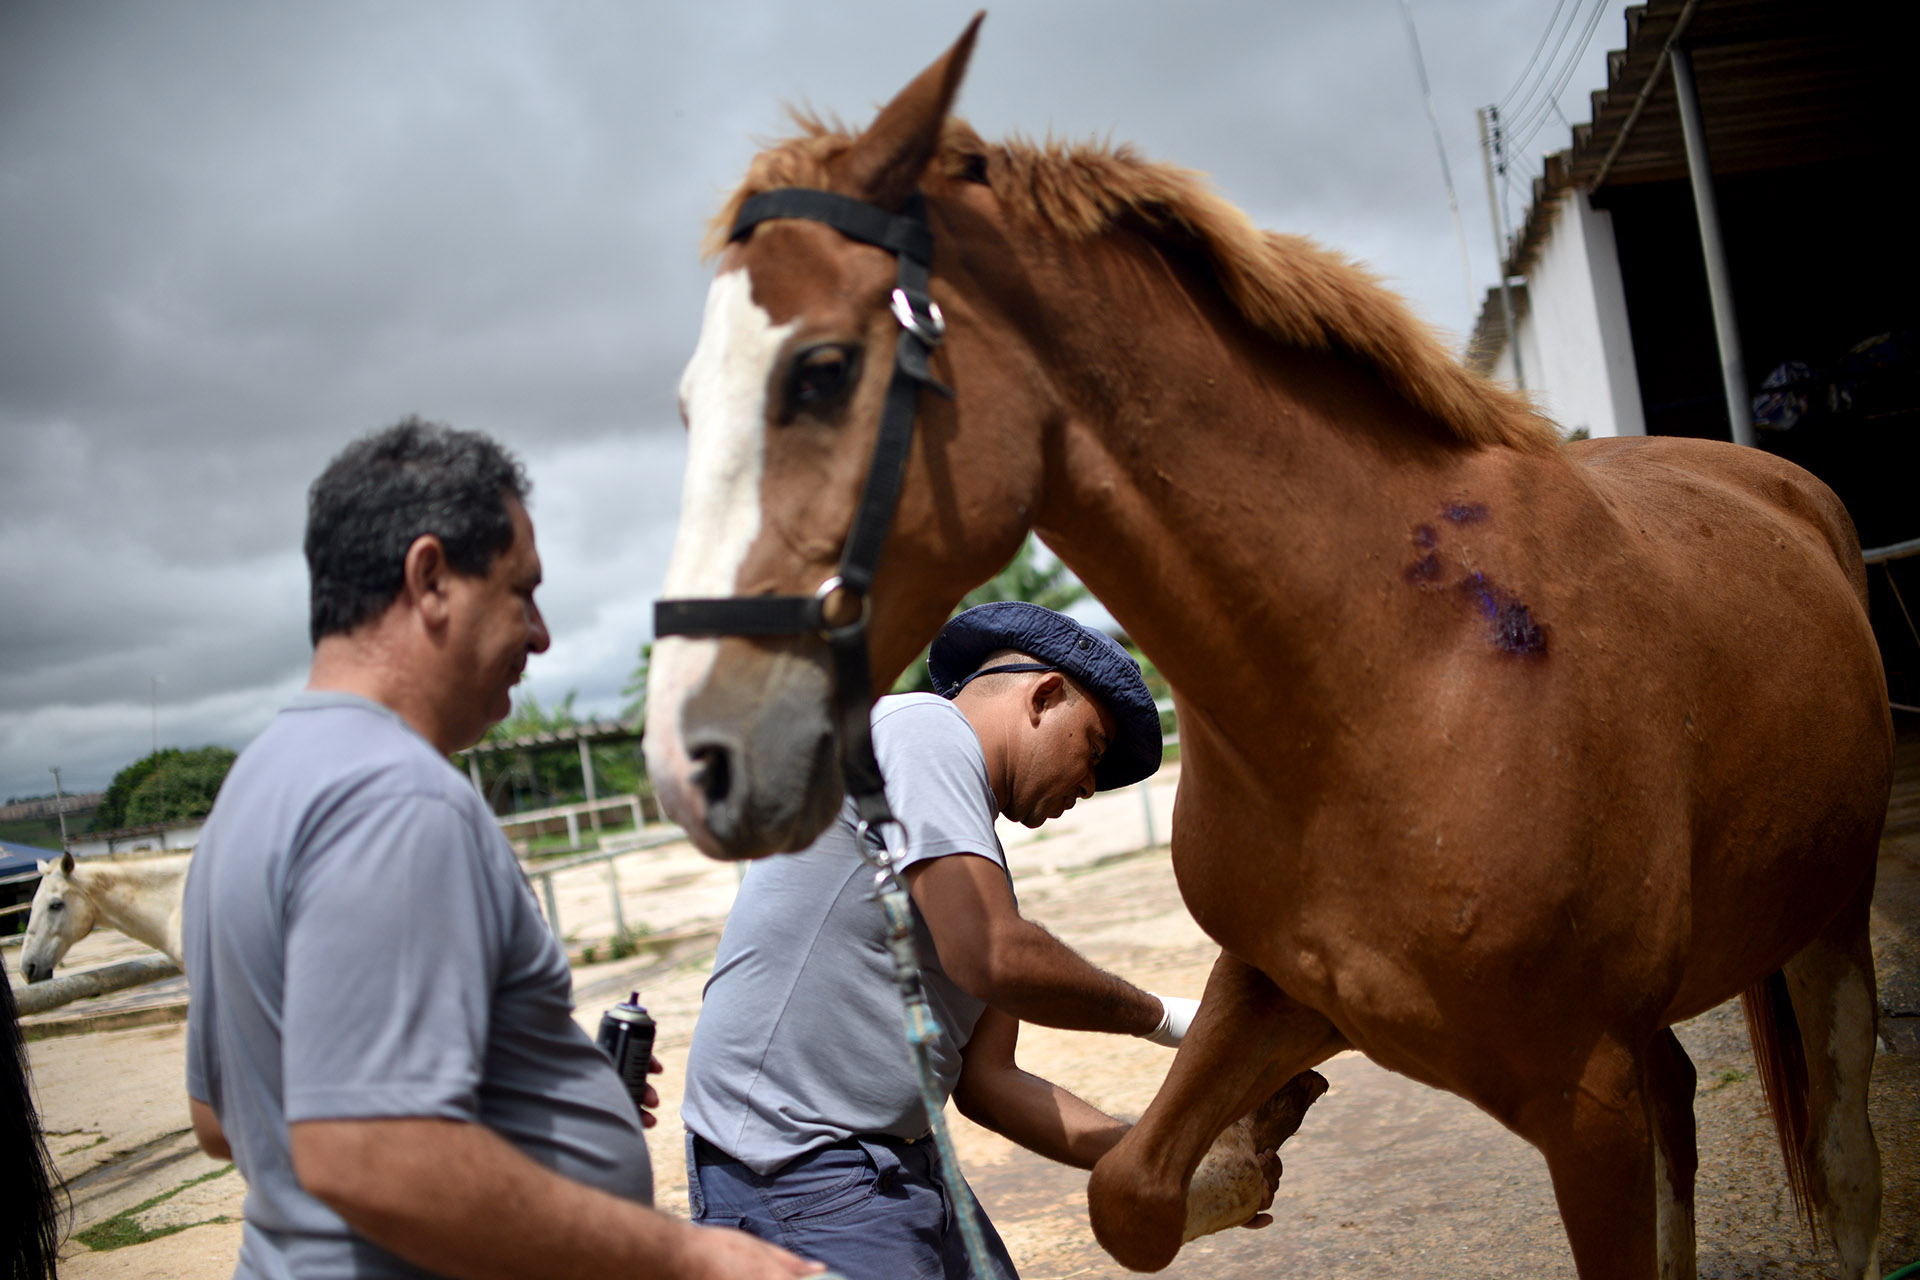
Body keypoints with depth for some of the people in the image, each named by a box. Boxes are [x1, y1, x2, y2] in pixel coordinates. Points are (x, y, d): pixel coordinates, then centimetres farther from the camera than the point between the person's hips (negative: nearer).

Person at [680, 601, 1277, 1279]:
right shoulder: (920, 727, -11)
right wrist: (1160, 1016, -7)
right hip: (793, 1171, -9)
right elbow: (993, 959, -22)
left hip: (902, 1165, 9)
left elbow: (987, 1082, 14)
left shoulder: (981, 864, 16)